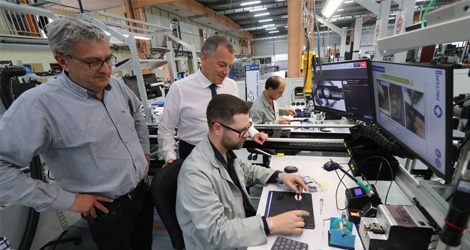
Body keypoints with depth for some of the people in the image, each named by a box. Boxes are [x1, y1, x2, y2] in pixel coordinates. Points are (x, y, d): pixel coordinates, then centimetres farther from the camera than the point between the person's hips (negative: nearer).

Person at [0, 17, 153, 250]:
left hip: (143, 190, 5)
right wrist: (68, 200, -19)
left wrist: (145, 153, 10)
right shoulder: (39, 104, -23)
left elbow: (137, 115, 13)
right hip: (109, 209, -5)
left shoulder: (117, 85, -4)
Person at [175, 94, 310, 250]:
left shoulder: (226, 151, -8)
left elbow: (248, 170, 11)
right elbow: (215, 231, -29)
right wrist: (271, 225, -33)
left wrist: (280, 176, -2)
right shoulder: (196, 173, -31)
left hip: (244, 224, 7)